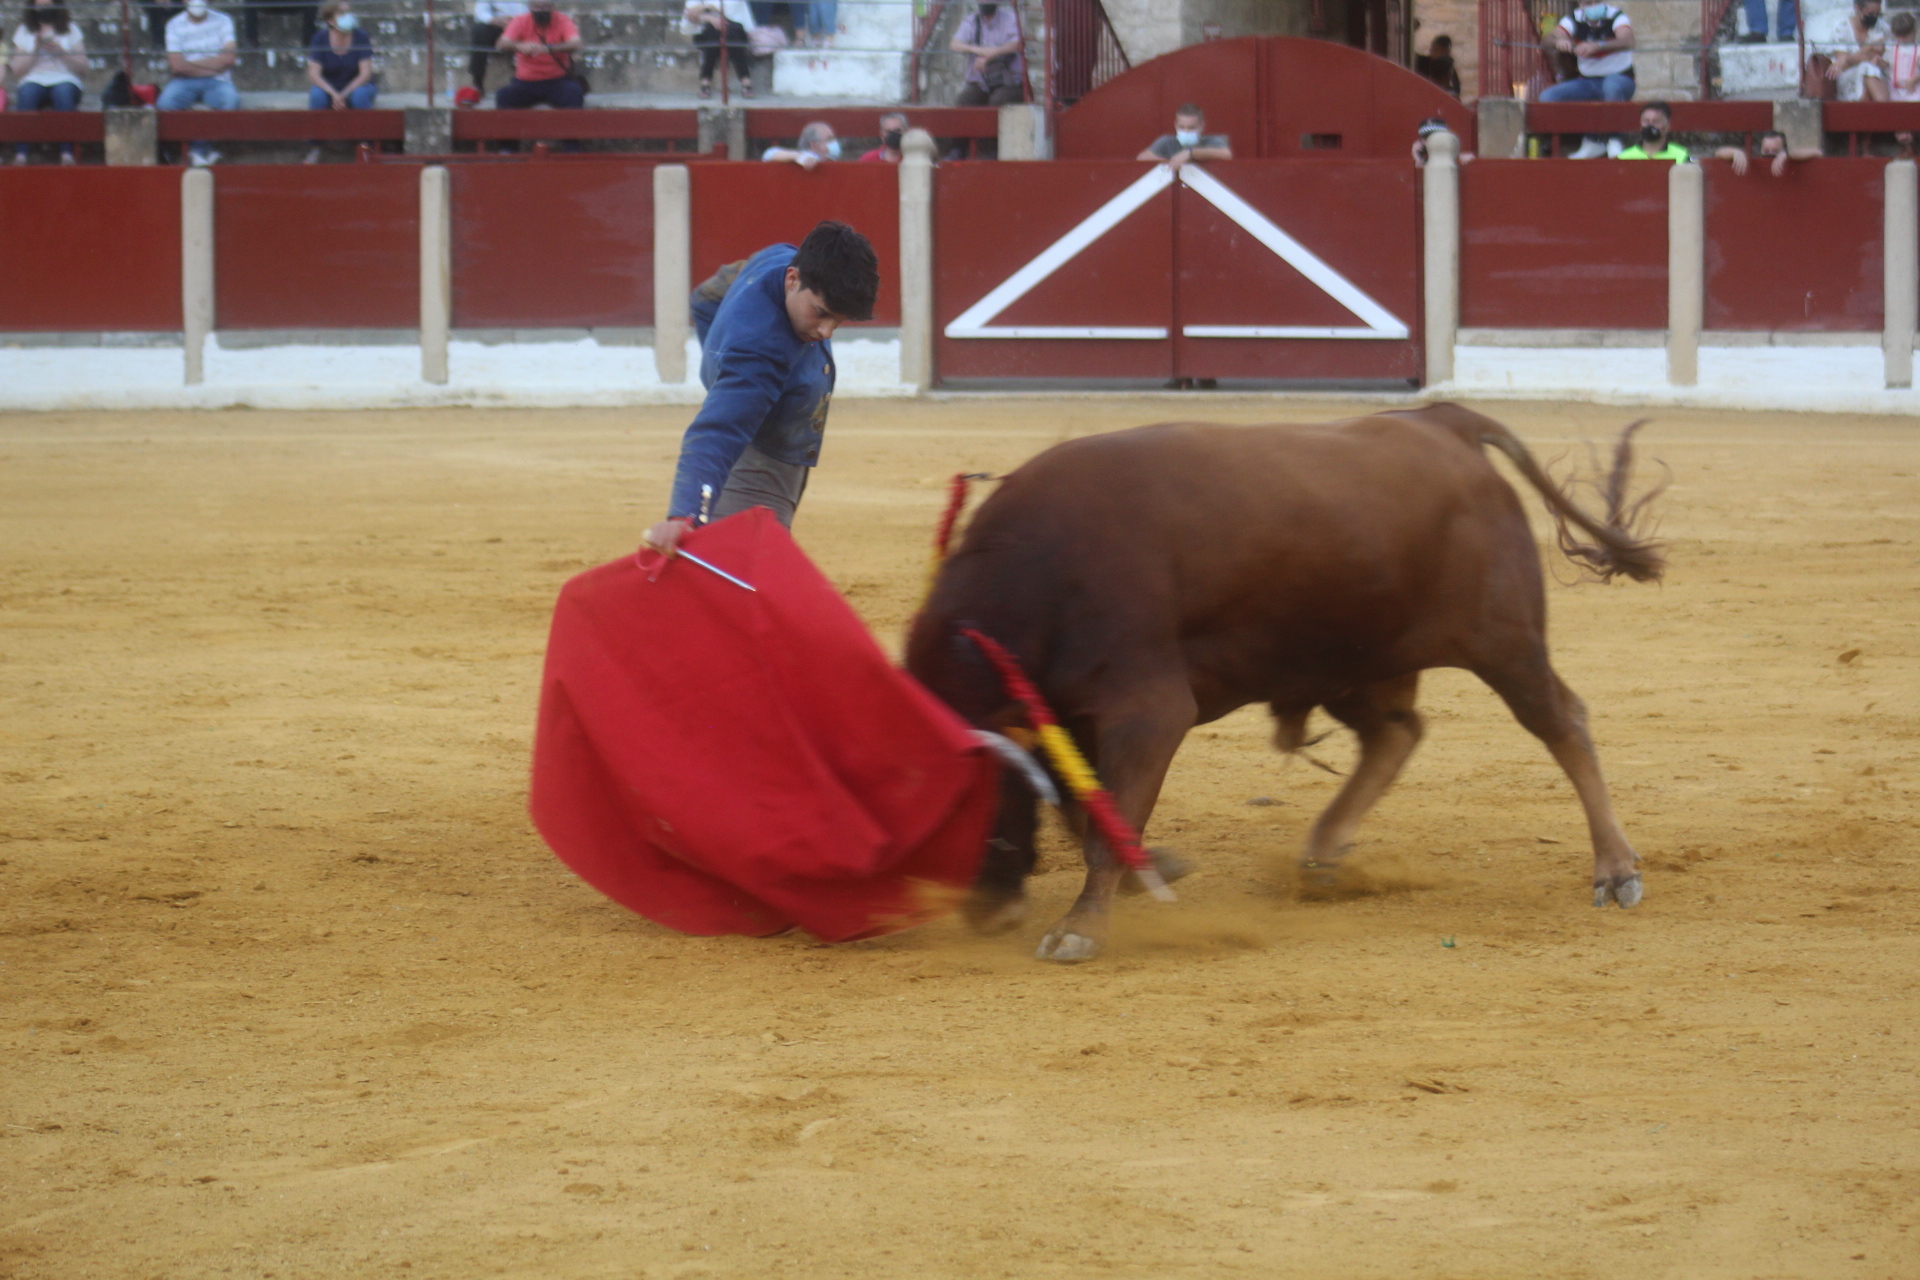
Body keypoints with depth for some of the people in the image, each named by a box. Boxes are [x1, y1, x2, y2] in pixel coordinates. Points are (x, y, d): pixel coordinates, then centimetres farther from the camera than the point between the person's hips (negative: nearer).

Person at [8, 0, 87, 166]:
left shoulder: (71, 29, 15)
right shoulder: (24, 31, 17)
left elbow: (82, 67, 7)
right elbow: (17, 71, 8)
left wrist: (59, 51, -6)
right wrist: (35, 49, -4)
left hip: (65, 80, 0)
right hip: (34, 81, 0)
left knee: (63, 92, -38)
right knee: (26, 93, -36)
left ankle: (67, 153, -46)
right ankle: (20, 154, -47)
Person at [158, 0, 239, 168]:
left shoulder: (222, 21, 5)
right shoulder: (175, 25, 2)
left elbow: (229, 58, -8)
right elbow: (177, 66, -8)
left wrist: (193, 63, -8)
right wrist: (214, 66, -7)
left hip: (217, 82, 0)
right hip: (185, 81, 0)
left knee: (231, 100, -34)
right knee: (166, 103, -32)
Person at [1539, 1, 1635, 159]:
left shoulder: (1616, 17, -13)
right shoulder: (1574, 20, -2)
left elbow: (1627, 41, -33)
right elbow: (1554, 36, -17)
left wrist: (1597, 46, -50)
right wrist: (1560, 40, -43)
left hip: (1620, 79, -5)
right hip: (1587, 81, 5)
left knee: (1612, 85, -41)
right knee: (1547, 97, -17)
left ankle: (1614, 139, -23)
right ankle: (1594, 141, -10)